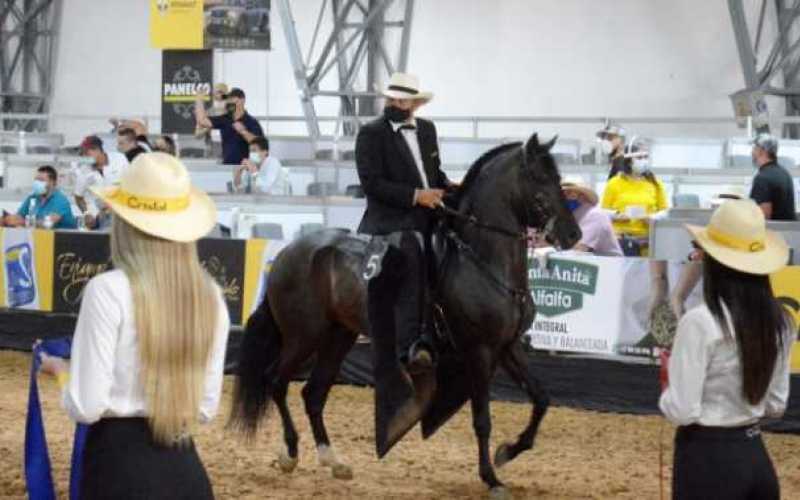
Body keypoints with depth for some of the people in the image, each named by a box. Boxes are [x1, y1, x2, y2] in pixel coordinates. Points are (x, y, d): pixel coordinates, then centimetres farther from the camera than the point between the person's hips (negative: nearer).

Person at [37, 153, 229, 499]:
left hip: (120, 463, -5)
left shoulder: (109, 290, -13)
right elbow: (207, 406, 8)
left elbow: (86, 406, -14)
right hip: (183, 465, 5)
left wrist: (61, 371, 7)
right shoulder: (210, 296, 2)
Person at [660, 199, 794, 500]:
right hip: (755, 455, 6)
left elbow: (682, 411, -18)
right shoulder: (781, 323, 2)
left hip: (708, 458, -6)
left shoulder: (700, 322, -19)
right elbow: (776, 405, 10)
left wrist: (667, 391, 2)